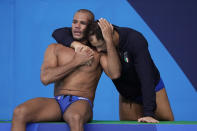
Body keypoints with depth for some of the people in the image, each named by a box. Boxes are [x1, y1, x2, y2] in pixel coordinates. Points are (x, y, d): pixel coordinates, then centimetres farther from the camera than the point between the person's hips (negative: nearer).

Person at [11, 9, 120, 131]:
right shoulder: (55, 48, 17)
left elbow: (115, 74, -9)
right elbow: (45, 78, 0)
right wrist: (76, 62, -1)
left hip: (81, 103, -3)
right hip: (57, 102, 3)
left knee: (75, 118, -42)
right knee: (19, 112, -27)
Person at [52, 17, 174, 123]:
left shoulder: (135, 40, -35)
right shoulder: (97, 40, -22)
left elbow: (146, 78, -39)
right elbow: (58, 33, -18)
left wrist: (148, 113, -47)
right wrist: (74, 43, -40)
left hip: (152, 89, -3)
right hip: (127, 95, 4)